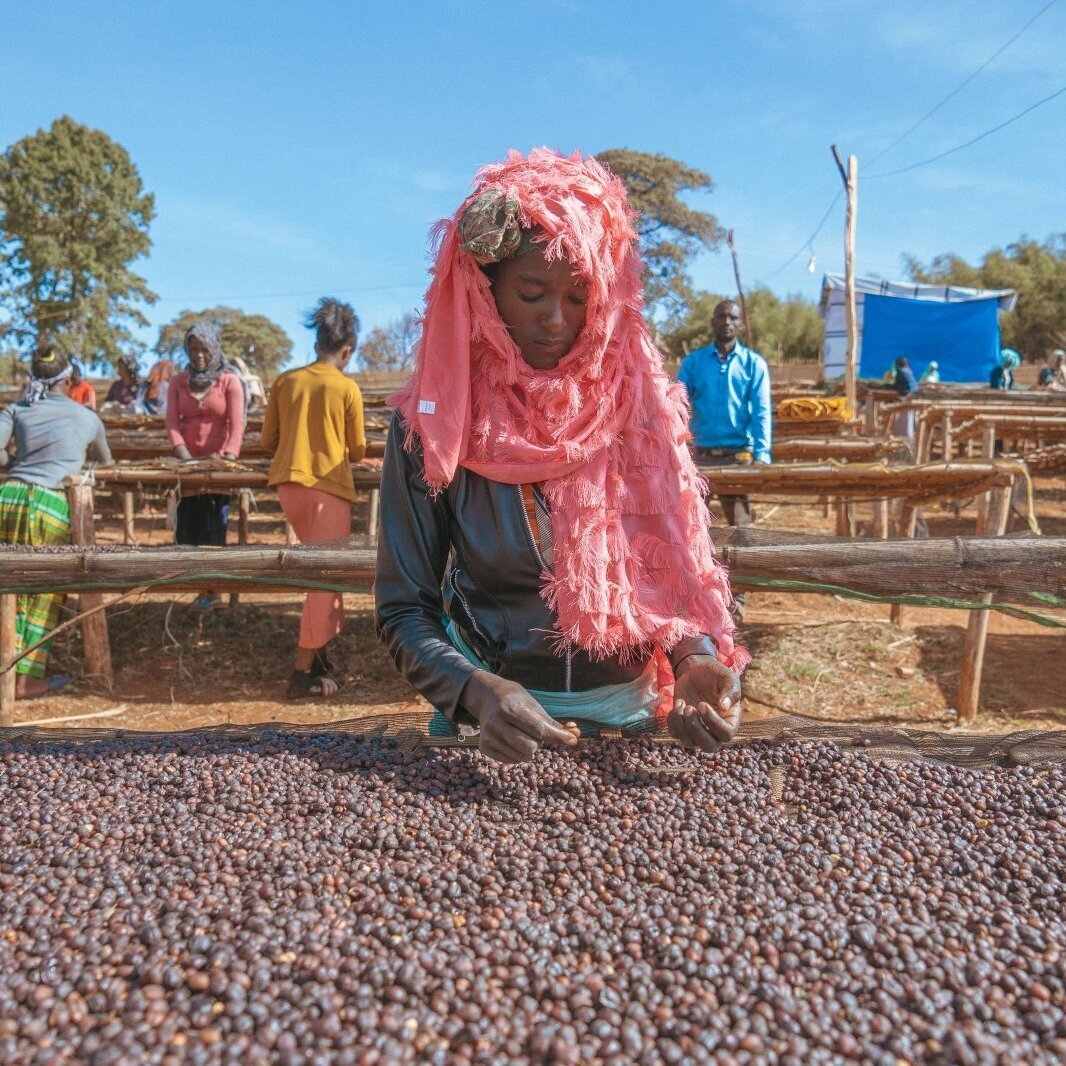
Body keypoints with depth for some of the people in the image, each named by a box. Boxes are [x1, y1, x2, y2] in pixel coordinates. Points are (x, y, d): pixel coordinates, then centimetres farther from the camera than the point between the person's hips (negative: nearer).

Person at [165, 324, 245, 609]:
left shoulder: (230, 382, 0)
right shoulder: (178, 382, 9)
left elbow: (236, 425, -10)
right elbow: (172, 423, 0)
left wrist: (229, 460, -25)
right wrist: (186, 458, -16)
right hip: (188, 463, 3)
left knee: (215, 527, -1)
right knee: (188, 524, 3)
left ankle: (211, 588, 9)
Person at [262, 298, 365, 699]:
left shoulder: (285, 381, 6)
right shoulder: (347, 388, -4)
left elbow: (268, 441, 10)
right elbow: (358, 450, 3)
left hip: (289, 485, 6)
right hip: (329, 488, -5)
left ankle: (320, 650, 24)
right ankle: (304, 672, 1)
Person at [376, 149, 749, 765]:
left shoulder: (640, 401, -1)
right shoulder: (433, 425, -6)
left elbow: (676, 561, 3)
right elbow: (405, 609, -5)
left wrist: (698, 655, -16)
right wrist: (477, 691, -23)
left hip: (630, 710, 1)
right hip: (488, 712, -1)